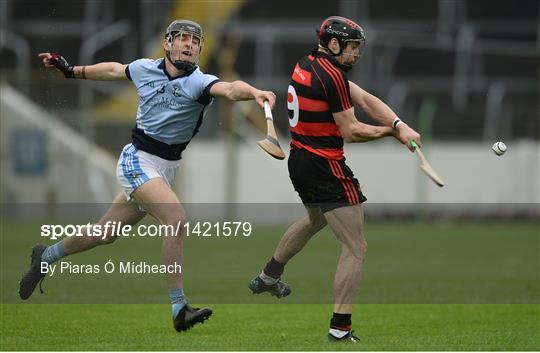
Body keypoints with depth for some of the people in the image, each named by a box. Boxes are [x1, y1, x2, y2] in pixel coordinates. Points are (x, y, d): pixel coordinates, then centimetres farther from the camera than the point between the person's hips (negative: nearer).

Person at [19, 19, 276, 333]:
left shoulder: (199, 82, -11)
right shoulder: (145, 69, -4)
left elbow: (228, 89, -33)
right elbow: (115, 70, 19)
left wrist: (254, 92, -54)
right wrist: (71, 70, 29)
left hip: (167, 168, 3)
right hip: (138, 160, -3)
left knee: (106, 234, 15)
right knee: (177, 219, -25)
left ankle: (45, 257, 41)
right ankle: (179, 309, -24)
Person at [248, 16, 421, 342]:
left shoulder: (306, 65, 9)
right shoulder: (332, 75, -19)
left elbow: (366, 100, 1)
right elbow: (350, 132, -15)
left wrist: (399, 124, -11)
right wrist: (392, 130, -3)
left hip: (299, 161, 10)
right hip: (325, 167, -10)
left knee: (315, 220, 39)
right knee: (356, 248, -8)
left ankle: (268, 277, 53)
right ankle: (340, 329, -11)